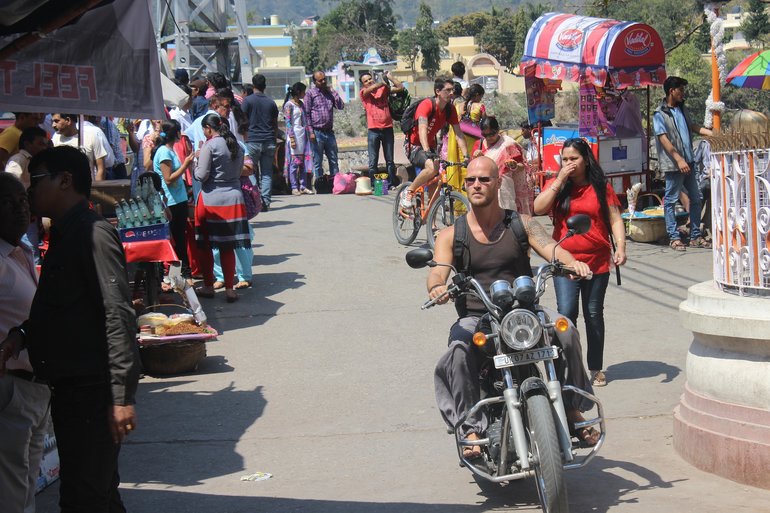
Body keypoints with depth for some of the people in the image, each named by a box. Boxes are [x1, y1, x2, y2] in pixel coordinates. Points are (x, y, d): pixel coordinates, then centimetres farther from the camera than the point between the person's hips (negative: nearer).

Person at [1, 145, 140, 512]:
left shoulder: (93, 233, -14)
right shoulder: (64, 235, 16)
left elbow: (117, 315, -20)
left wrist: (121, 396, -25)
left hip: (91, 390, -10)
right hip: (69, 388, 10)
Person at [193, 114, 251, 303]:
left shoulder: (210, 146, -12)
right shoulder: (236, 145, 7)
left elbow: (201, 175, -12)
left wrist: (196, 162, 5)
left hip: (211, 200, -5)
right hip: (233, 200, 5)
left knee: (205, 245, 9)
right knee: (227, 247, 8)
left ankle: (208, 287, 15)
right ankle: (229, 289, 6)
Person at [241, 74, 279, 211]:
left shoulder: (248, 100, -2)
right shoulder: (271, 102, 10)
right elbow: (275, 125, 14)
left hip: (253, 141, -3)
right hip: (269, 142, 3)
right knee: (267, 173, 4)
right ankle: (266, 202, 0)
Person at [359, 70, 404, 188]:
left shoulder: (383, 89, 12)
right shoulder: (363, 93, 5)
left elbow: (400, 87, 7)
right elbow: (370, 89, -15)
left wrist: (389, 76, 2)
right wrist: (382, 82, -21)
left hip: (387, 128, 2)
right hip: (373, 130, -2)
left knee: (390, 160, 5)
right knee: (373, 161, -3)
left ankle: (391, 183, 8)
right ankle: (373, 185, -1)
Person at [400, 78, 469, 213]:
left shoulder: (450, 110, -5)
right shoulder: (427, 105, -24)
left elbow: (458, 134, -5)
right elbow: (422, 129, -37)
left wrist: (466, 156, -17)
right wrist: (427, 152, -50)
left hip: (430, 146, 7)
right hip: (413, 146, -7)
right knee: (433, 167, -34)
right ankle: (408, 194, -16)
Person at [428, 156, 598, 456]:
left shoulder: (520, 224, 12)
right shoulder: (451, 235, 9)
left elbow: (549, 247, -4)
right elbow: (438, 271, -6)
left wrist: (571, 262, -28)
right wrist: (437, 288, -32)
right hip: (474, 317, -1)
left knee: (565, 331, -27)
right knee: (458, 352, -34)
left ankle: (572, 410, -10)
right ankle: (472, 429, -28)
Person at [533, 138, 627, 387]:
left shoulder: (601, 187, 5)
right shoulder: (556, 185, 6)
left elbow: (615, 219, 3)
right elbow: (538, 209, -10)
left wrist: (620, 247, -11)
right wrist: (560, 180, -11)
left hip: (597, 261, 1)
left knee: (594, 315, 10)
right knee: (567, 313, -12)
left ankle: (596, 368, 20)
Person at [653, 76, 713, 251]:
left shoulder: (681, 109, 14)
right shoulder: (660, 114, -9)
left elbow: (692, 126, 22)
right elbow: (664, 139, -16)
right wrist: (679, 159, -23)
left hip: (688, 162, 8)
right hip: (673, 164, -8)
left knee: (695, 198, 10)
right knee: (671, 201, -1)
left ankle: (695, 236, 16)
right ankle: (674, 237, 5)